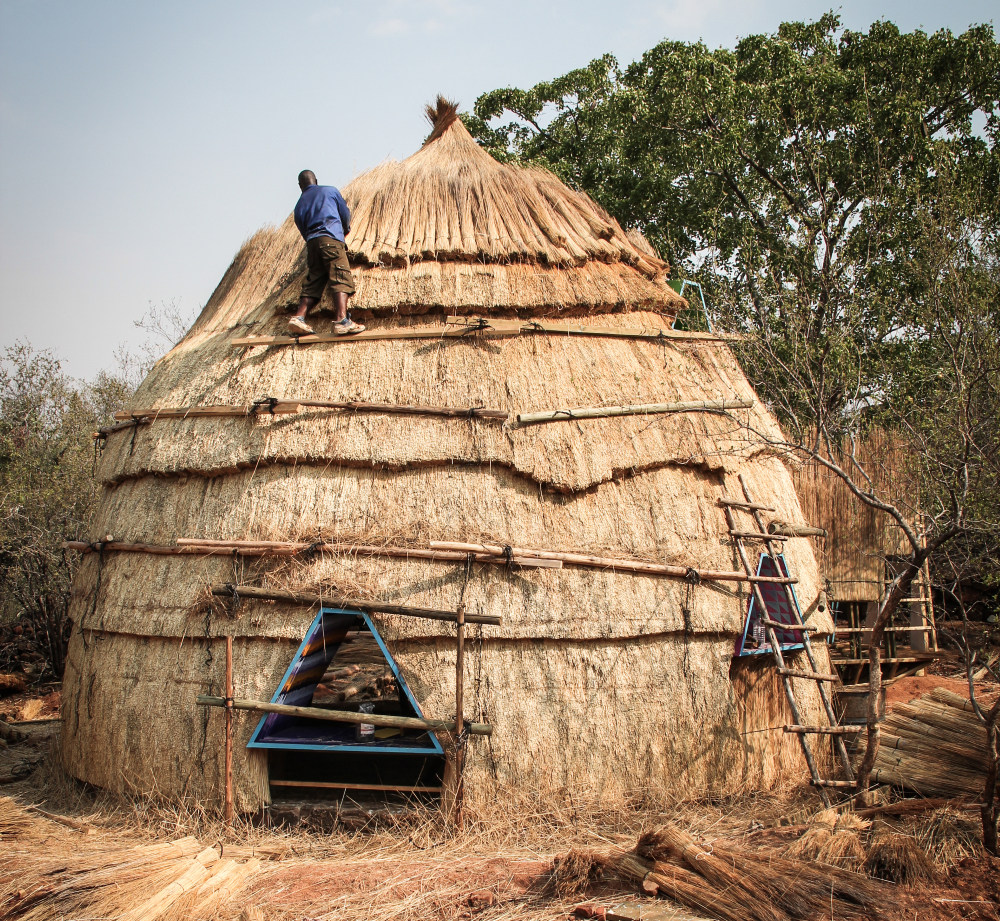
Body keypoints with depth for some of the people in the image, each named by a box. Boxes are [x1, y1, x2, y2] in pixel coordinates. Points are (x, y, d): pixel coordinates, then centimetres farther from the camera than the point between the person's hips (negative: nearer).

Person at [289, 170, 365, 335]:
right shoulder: (330, 191, 16)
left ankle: (298, 316, -5)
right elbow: (345, 214, 19)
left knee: (313, 284, 10)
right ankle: (342, 320, -29)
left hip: (311, 243, 5)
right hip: (332, 238, -4)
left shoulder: (300, 204, 23)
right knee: (341, 279, -14)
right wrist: (345, 230, 37)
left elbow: (303, 229, 21)